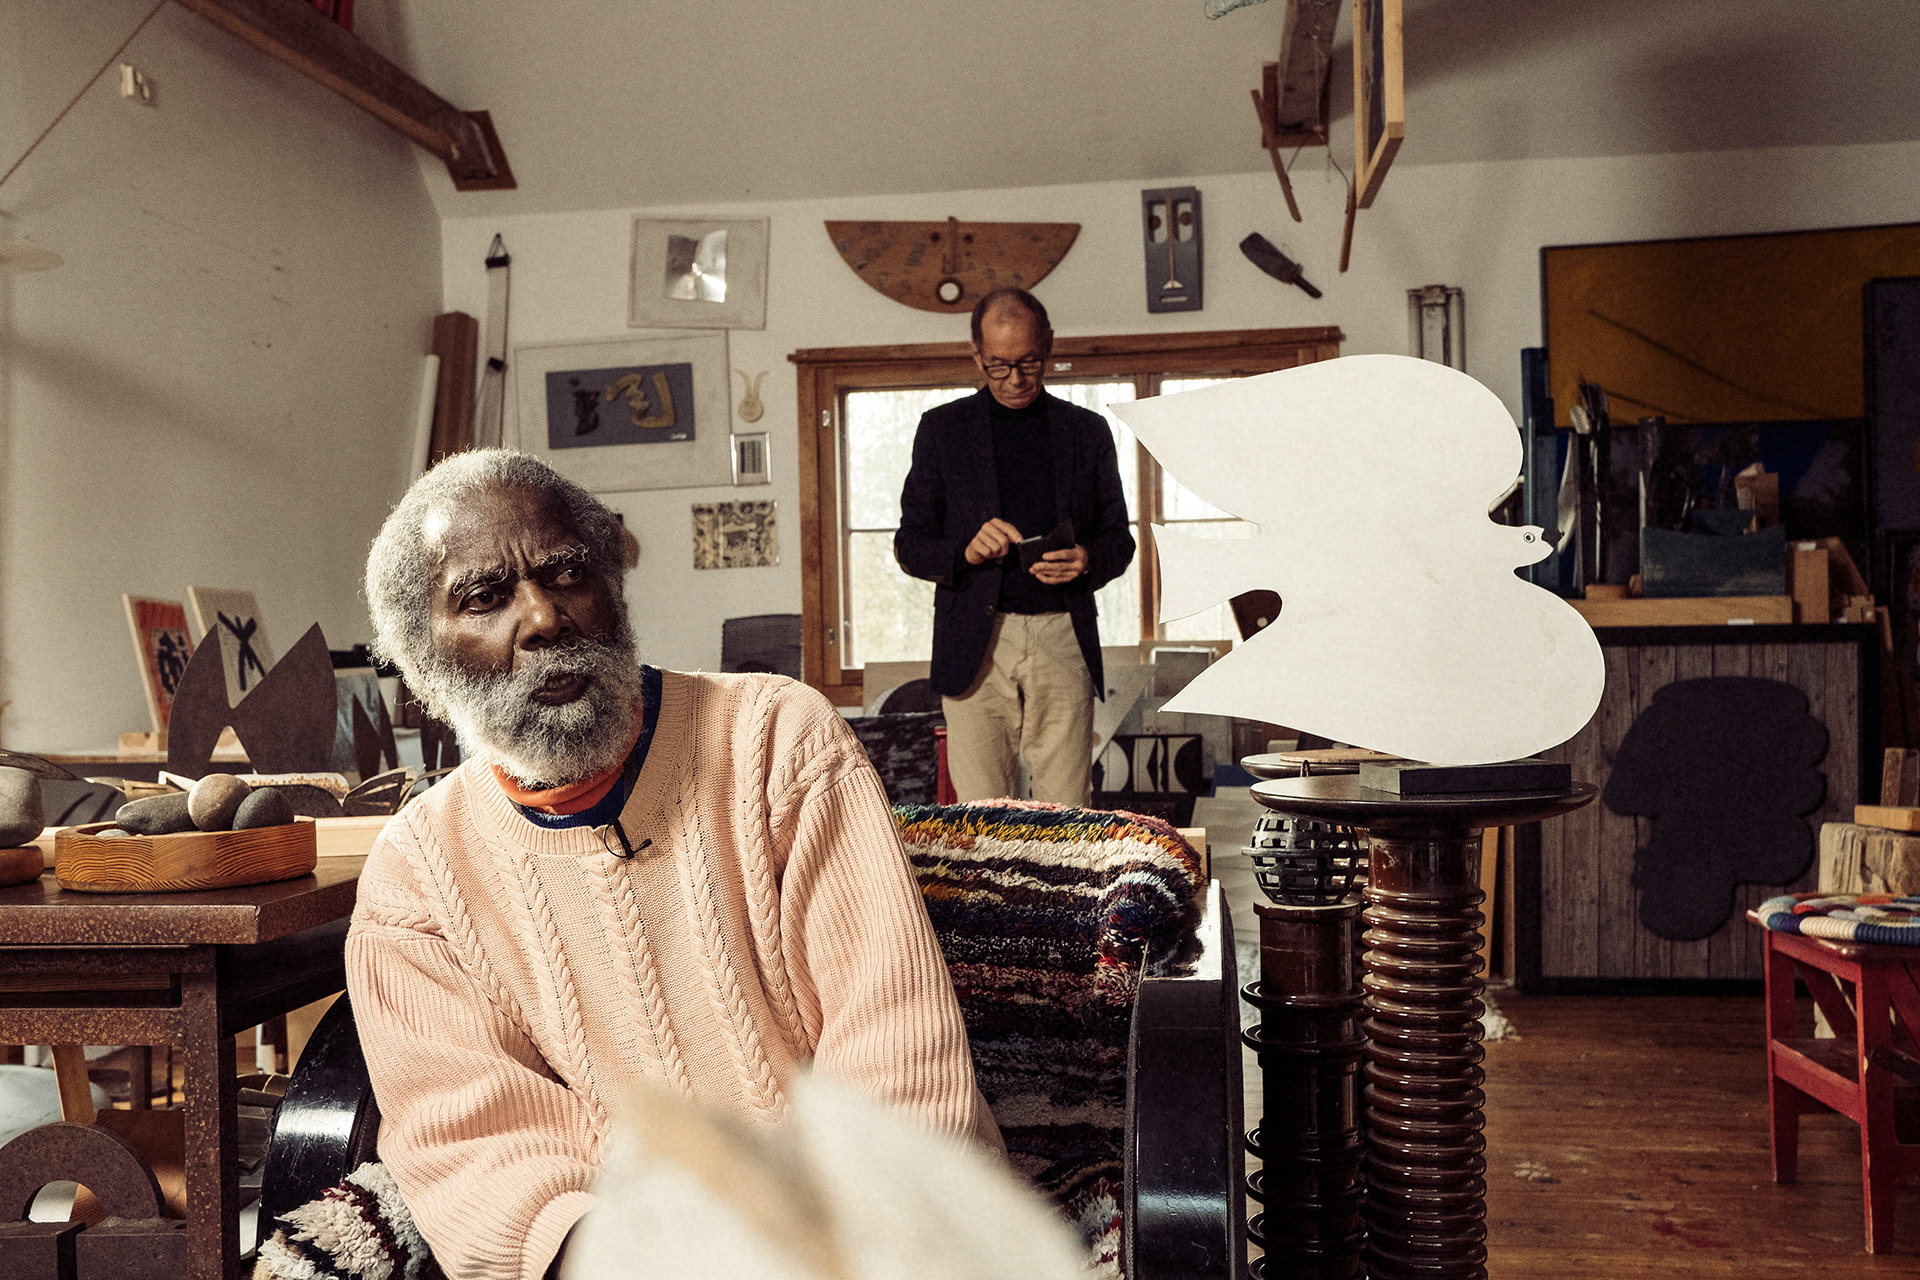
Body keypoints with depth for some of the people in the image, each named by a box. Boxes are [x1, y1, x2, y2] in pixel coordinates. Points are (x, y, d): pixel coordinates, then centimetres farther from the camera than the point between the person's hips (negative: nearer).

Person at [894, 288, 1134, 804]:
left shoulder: (1088, 431, 14)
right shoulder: (942, 428, 10)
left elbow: (1119, 538, 16)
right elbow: (909, 544, 8)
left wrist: (1088, 561, -7)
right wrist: (964, 552, -13)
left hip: (1064, 638, 1)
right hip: (976, 642, -1)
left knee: (1067, 810, -1)